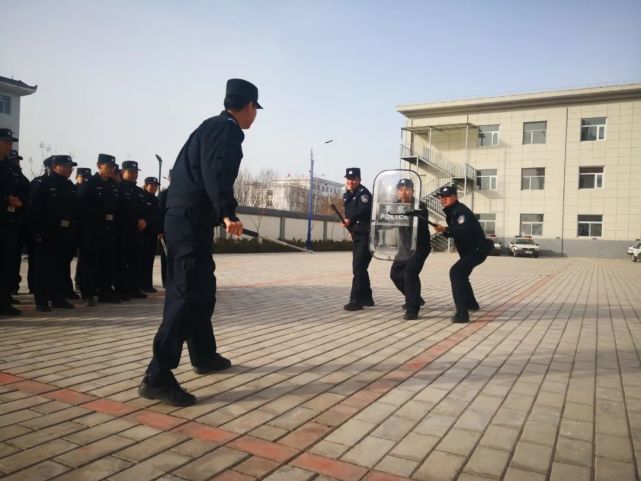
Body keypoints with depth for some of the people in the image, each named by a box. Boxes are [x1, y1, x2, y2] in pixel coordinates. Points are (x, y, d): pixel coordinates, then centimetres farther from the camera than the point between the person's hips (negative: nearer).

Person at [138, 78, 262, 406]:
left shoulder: (211, 126, 22)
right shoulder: (228, 130, -6)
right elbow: (216, 173, -24)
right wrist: (228, 214, -33)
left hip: (182, 216, 10)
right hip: (192, 220, -10)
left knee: (201, 290, 18)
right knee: (188, 295, -12)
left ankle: (204, 356, 32)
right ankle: (157, 377, -12)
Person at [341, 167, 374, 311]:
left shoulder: (363, 193, -12)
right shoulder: (346, 195, 14)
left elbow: (363, 210, -29)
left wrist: (350, 220, -32)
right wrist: (346, 222, 1)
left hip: (366, 235, -9)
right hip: (356, 235, 9)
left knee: (358, 267, -12)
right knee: (359, 267, 15)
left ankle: (356, 300, -9)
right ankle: (366, 298, 28)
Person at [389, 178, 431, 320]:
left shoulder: (420, 206, -17)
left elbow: (423, 223, -34)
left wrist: (412, 217, -53)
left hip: (420, 246, -7)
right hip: (404, 247, 7)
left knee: (410, 273, -22)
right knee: (395, 273, 10)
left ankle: (412, 309, -15)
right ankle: (414, 298, 32)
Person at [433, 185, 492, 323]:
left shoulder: (460, 210, -20)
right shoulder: (451, 211, 12)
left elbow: (464, 230, -34)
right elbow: (455, 231, 15)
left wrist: (445, 229, -42)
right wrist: (443, 230, -4)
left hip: (477, 249, -11)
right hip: (468, 250, 11)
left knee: (456, 272, -27)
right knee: (461, 274, 28)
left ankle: (462, 313, -31)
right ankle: (471, 303, 50)